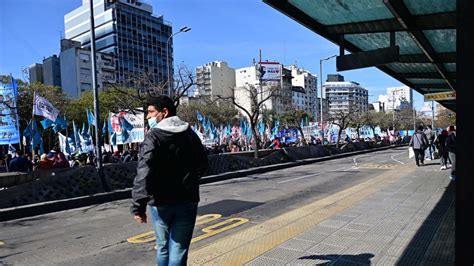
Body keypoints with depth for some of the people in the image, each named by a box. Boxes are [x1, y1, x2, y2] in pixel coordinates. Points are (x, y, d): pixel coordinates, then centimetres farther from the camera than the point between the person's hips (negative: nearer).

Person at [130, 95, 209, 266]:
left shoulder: (153, 136, -11)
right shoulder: (190, 134, 6)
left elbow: (144, 172, -22)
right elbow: (203, 164, 15)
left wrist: (138, 205, -20)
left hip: (161, 202, -3)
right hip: (187, 201, 3)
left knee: (163, 248, 17)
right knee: (178, 251, 6)